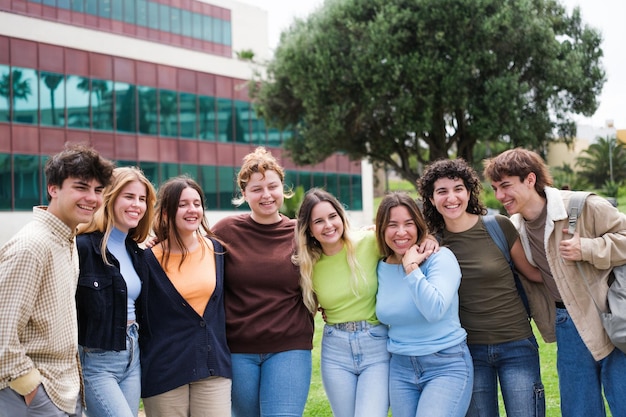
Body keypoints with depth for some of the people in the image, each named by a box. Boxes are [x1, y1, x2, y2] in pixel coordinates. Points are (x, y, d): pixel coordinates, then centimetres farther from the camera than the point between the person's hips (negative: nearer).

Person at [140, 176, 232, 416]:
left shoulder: (216, 250, 6)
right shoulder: (150, 260, -5)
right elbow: (140, 318, 0)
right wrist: (145, 366, 0)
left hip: (214, 367, 3)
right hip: (164, 371, -3)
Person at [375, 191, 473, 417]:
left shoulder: (440, 257, -10)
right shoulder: (382, 267, 5)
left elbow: (435, 310, -25)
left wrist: (411, 267, -21)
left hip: (447, 366, -6)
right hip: (400, 368, 6)